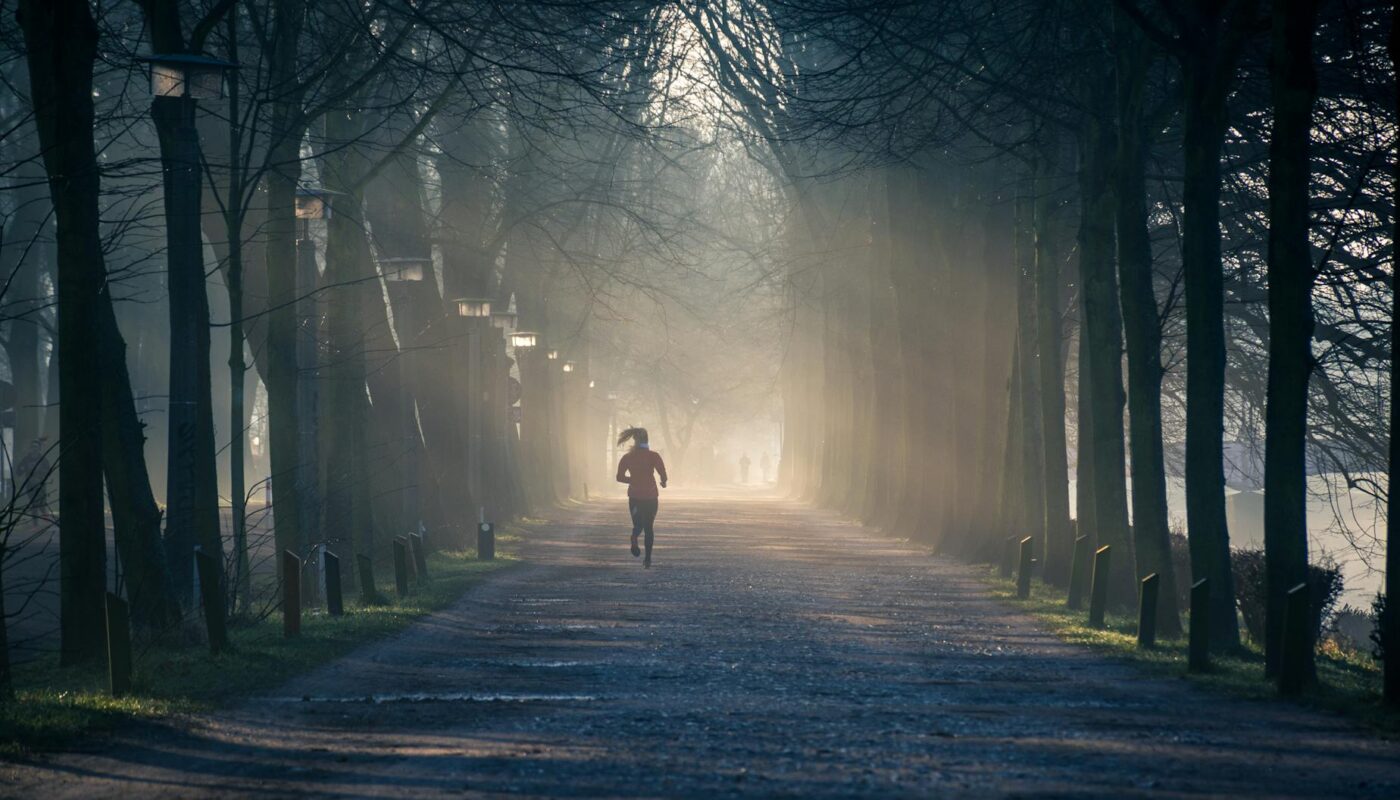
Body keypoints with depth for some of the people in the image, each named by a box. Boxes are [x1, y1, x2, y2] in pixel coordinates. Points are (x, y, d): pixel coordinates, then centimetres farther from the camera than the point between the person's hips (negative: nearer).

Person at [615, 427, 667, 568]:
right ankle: (648, 558, 7)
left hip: (634, 496, 1)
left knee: (638, 524, 14)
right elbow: (663, 475, -13)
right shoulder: (654, 456, -7)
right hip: (650, 495, -1)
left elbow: (620, 477, 1)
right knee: (649, 527, 12)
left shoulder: (628, 457, 0)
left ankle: (634, 539, -22)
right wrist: (663, 482, 10)